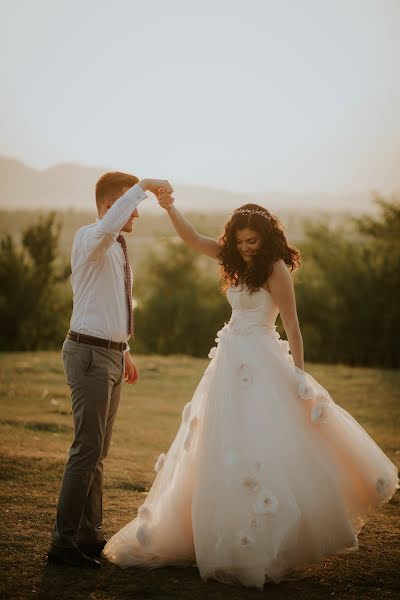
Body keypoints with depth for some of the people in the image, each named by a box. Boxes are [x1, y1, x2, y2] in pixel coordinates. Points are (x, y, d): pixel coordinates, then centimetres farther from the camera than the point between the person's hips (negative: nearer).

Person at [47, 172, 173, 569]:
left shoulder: (118, 248, 17)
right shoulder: (89, 239, -12)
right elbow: (107, 225, -38)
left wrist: (124, 351, 25)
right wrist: (143, 187, -32)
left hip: (111, 354, 9)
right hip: (90, 353, -9)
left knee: (98, 450, 14)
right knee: (87, 449, -10)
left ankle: (90, 536, 22)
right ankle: (63, 543, -4)